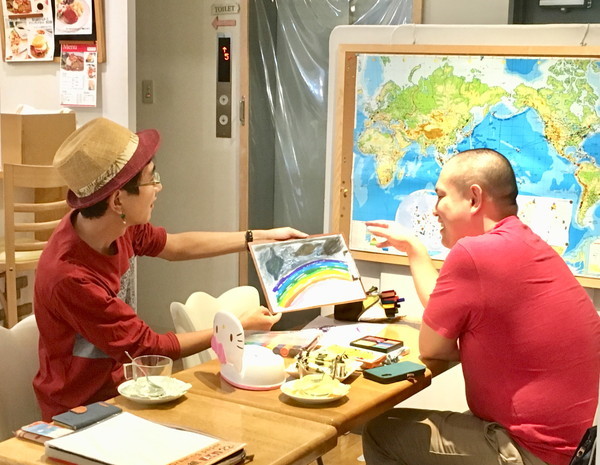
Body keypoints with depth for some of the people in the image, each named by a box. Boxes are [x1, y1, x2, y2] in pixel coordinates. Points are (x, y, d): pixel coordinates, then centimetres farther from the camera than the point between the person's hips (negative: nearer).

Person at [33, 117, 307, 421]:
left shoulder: (118, 225, -11)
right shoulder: (70, 277, -31)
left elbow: (175, 246, 11)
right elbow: (150, 348, -21)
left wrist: (260, 237, 13)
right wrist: (241, 327, -12)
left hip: (118, 384, 6)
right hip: (82, 411, -6)